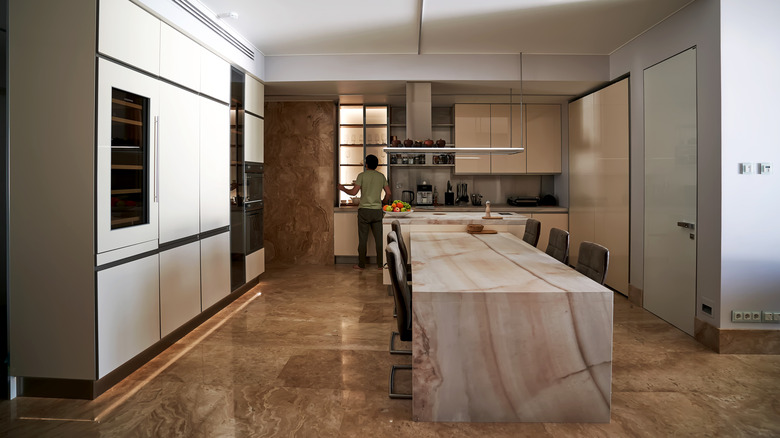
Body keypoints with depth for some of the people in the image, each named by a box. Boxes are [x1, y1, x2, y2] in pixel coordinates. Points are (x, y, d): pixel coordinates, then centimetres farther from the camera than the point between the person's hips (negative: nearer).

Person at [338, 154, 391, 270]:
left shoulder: (362, 175, -3)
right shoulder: (381, 176, 7)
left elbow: (354, 192, -8)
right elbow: (388, 193, 5)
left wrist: (343, 189, 10)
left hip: (364, 210, -2)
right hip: (377, 210, 3)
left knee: (363, 239, 4)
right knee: (379, 238, 6)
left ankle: (361, 264, 9)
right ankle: (381, 264, 9)